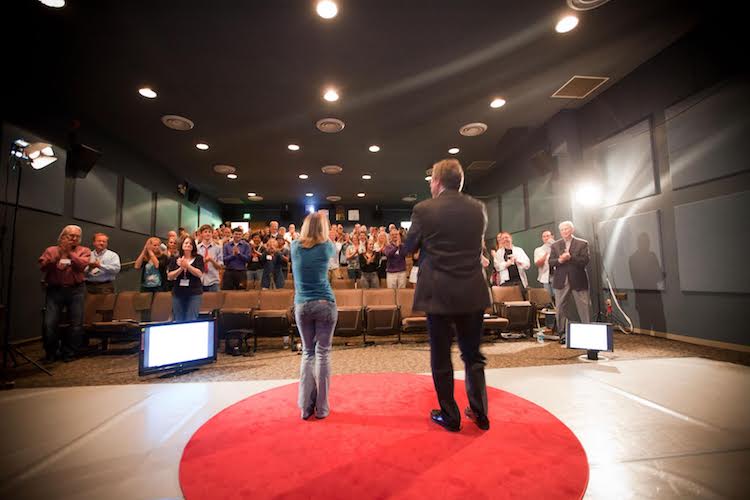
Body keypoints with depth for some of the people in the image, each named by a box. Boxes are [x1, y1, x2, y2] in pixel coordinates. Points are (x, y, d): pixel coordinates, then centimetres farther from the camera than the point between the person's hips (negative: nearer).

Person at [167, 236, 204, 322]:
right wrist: (181, 268, -14)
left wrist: (187, 265, -17)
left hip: (194, 293, -2)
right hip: (178, 293, 3)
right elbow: (170, 276, 1)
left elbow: (199, 274, -10)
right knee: (178, 321, 8)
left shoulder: (198, 258, 3)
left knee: (192, 321, -5)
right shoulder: (174, 259, 9)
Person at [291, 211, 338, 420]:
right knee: (323, 352, 5)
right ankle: (321, 407, 12)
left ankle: (306, 406, 17)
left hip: (302, 305, 3)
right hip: (325, 304, -2)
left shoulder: (295, 246, 3)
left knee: (307, 352, 13)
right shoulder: (326, 246, -2)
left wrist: (309, 225, 33)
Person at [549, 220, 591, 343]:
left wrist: (570, 257, -19)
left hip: (578, 280, -2)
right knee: (560, 308, 5)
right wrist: (559, 260, -17)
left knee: (584, 307, 1)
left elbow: (585, 261, -8)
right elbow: (550, 262, 2)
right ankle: (563, 334, 15)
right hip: (561, 281, 2)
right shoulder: (555, 245, 10)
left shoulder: (582, 243, 3)